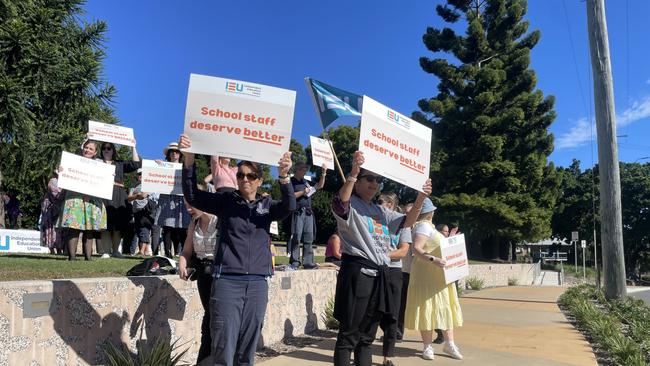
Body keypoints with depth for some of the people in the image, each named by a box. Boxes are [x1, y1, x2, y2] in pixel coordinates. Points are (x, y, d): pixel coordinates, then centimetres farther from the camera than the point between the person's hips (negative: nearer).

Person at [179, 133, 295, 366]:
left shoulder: (267, 205, 9)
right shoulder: (226, 201, 4)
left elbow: (290, 206, -10)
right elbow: (193, 196, -7)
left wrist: (284, 176, -28)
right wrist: (189, 160, -22)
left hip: (257, 283, 2)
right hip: (227, 280, -2)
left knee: (248, 346, 10)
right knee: (224, 344, -4)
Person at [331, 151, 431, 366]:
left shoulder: (380, 211, 20)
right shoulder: (350, 205, -3)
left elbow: (407, 222, 17)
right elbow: (339, 203, -27)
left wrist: (420, 198, 2)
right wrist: (353, 172, -38)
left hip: (379, 274, 8)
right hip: (357, 271, -8)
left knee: (367, 335, 14)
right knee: (349, 335, -5)